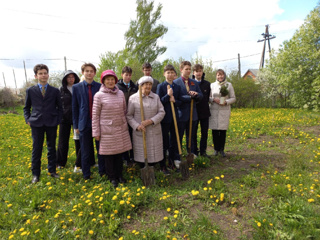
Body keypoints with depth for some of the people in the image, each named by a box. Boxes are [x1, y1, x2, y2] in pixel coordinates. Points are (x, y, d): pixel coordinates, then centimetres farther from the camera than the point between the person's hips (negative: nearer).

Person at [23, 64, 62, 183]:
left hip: (51, 124, 0)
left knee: (52, 148, 9)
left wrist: (58, 120, 0)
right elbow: (26, 107, 13)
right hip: (36, 124, 0)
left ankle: (52, 170, 22)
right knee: (36, 149, 5)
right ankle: (35, 174, 17)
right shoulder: (30, 90, 6)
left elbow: (59, 107, 11)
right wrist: (28, 120, 0)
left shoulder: (55, 91, 5)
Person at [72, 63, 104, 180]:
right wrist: (76, 125, 2)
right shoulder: (76, 87, 3)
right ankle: (86, 175, 24)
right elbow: (75, 107, 5)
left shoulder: (100, 87, 2)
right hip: (84, 123, 0)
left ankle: (102, 172, 26)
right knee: (85, 152, 9)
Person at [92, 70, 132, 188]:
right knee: (108, 155, 7)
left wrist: (126, 124, 14)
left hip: (121, 129, 4)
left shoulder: (121, 93, 4)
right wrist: (96, 132, -5)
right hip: (107, 130, -3)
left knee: (119, 153, 12)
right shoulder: (99, 95, -8)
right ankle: (112, 178, 23)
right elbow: (95, 115, -5)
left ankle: (119, 175, 29)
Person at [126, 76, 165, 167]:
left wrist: (151, 121, -14)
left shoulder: (156, 97, 8)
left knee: (154, 153, 8)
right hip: (140, 132, -2)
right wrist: (136, 126, -15)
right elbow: (128, 115, 0)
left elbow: (161, 112, 2)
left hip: (154, 132, 3)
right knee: (141, 155, 3)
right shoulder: (133, 98, -1)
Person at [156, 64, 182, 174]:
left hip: (174, 117, 4)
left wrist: (174, 100, -11)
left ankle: (172, 162, 28)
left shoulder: (177, 87, 8)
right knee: (164, 142, 4)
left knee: (174, 141, 12)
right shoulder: (160, 86, -4)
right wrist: (168, 95, -19)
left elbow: (180, 102, 9)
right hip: (165, 117, -4)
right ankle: (163, 166, 16)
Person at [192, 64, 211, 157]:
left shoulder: (207, 84, 6)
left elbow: (208, 97, 13)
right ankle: (194, 152, 18)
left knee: (204, 133, 10)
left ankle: (203, 151, 24)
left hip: (205, 112, 3)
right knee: (193, 133, 5)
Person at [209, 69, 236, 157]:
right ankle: (216, 149, 15)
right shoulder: (212, 85, 8)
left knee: (223, 130, 0)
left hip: (224, 111, 0)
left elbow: (233, 98, 6)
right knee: (214, 130, 1)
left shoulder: (229, 85, 6)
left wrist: (226, 102, -13)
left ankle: (221, 149, 14)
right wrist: (214, 99, -12)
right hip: (214, 111, 1)